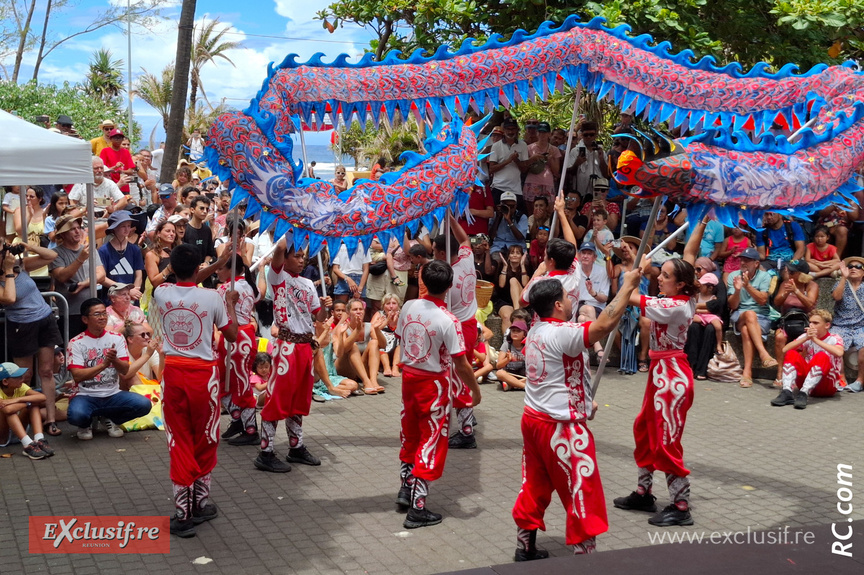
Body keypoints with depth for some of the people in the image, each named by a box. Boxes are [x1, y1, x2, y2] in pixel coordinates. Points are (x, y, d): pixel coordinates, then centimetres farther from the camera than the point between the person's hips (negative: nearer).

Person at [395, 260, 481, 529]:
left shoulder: (409, 307, -6)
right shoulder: (448, 321, -23)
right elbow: (461, 364, -20)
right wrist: (476, 390, -5)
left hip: (408, 377, 6)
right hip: (434, 385, -6)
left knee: (410, 435, 23)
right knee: (431, 443, 4)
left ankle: (406, 489, 37)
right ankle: (417, 509, 7)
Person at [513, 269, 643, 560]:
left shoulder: (536, 331, 8)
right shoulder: (562, 332, -22)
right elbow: (605, 325, -34)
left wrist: (582, 401, 18)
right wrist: (628, 285, -25)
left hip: (534, 418, 9)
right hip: (560, 426, -9)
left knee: (535, 486, 18)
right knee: (582, 493, 2)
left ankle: (525, 547, 28)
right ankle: (585, 554, 9)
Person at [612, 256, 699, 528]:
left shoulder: (672, 307, -23)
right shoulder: (686, 301, 2)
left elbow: (629, 297, -23)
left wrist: (640, 268, -10)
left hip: (671, 376, -10)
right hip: (662, 372, 10)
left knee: (667, 442, -3)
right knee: (644, 430, 19)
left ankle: (681, 507, 7)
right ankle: (643, 493, 30)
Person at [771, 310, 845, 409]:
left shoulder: (834, 338, -5)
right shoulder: (806, 336, 4)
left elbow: (839, 353, -31)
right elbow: (785, 350, -13)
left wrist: (816, 339, -30)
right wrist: (805, 338, -22)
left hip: (828, 386, -4)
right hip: (806, 379, 4)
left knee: (822, 356, -29)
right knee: (791, 354, -15)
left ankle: (804, 394, -43)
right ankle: (787, 392, -34)